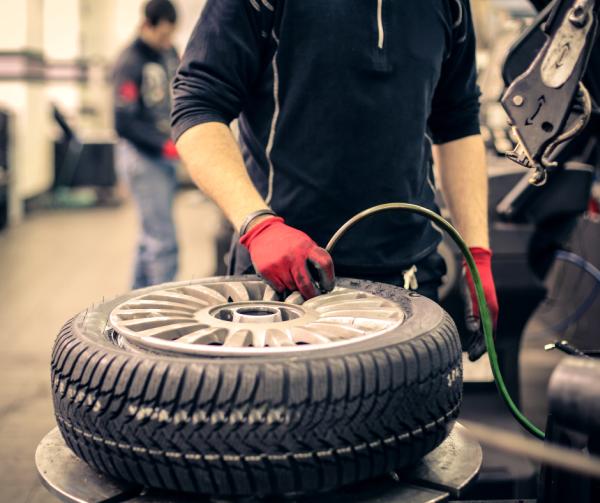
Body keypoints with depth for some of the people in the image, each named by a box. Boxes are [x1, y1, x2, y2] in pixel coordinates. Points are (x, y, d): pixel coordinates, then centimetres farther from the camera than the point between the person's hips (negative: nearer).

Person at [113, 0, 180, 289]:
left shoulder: (170, 54, 11)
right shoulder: (131, 62, -13)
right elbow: (124, 123, -17)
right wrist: (166, 144, -22)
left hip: (165, 156, 8)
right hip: (142, 156, -8)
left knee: (151, 237, 14)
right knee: (164, 242, -11)